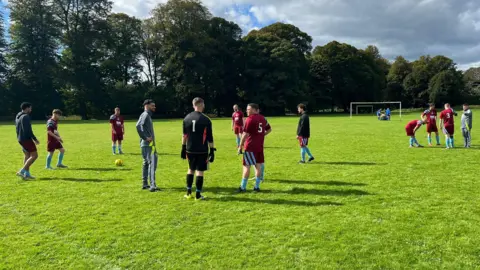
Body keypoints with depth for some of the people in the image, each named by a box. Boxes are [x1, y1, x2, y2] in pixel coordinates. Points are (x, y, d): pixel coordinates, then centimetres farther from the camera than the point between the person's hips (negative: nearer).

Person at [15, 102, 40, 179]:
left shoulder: (18, 116, 14)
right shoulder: (26, 117, -16)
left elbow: (17, 128, 20)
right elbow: (28, 130, -22)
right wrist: (35, 139, -16)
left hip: (20, 139, 10)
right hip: (26, 139, -10)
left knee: (27, 156, 15)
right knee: (34, 155, -7)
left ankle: (27, 174, 15)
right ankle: (22, 171, -12)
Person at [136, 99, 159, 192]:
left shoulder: (148, 115, 18)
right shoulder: (145, 115, -11)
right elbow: (138, 126, -26)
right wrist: (145, 138, -23)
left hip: (149, 144, 11)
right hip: (147, 144, -11)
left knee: (146, 163, 15)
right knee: (152, 163, -14)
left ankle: (145, 184, 23)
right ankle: (152, 186, -18)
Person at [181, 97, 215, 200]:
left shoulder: (187, 118, 4)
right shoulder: (206, 120, -9)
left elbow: (184, 135, 9)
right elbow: (209, 138, -7)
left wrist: (183, 148, 16)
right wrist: (212, 151, -1)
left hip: (190, 149, 4)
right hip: (202, 150, -4)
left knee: (191, 169, 19)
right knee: (200, 171, 3)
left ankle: (188, 192, 21)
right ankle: (198, 194, 7)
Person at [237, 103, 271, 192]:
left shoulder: (250, 119, -13)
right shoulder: (262, 118, 10)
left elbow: (245, 134, -15)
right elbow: (269, 129, 23)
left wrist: (240, 146, -10)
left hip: (250, 146, -7)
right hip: (260, 146, 7)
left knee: (246, 166, -1)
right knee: (258, 165, 9)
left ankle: (243, 187, 4)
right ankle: (257, 186, 13)